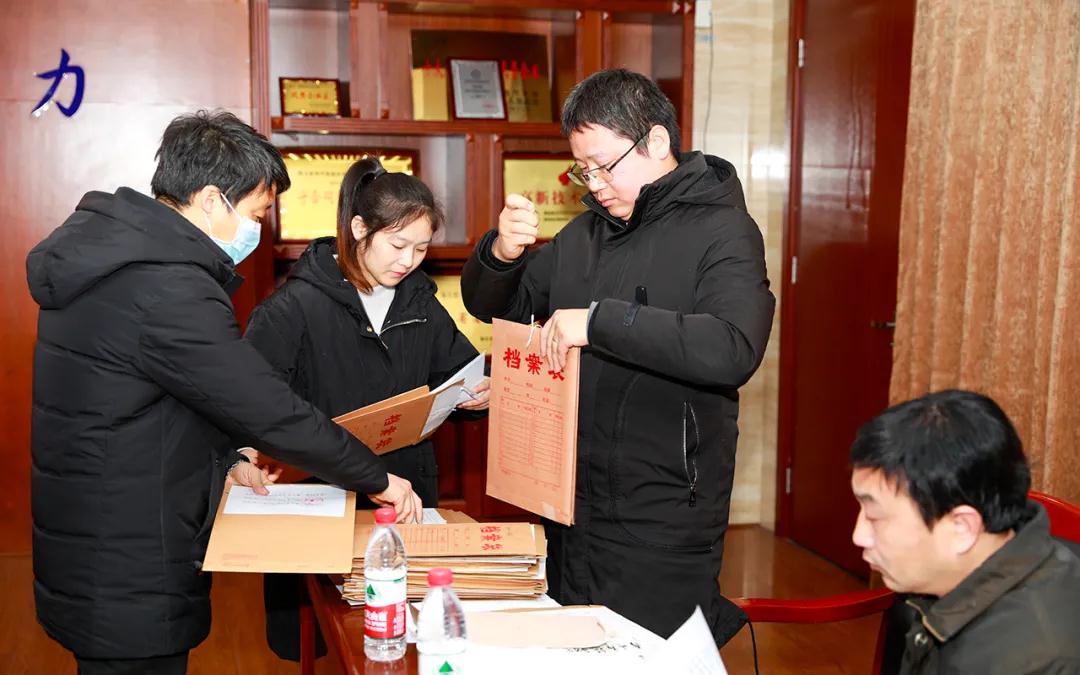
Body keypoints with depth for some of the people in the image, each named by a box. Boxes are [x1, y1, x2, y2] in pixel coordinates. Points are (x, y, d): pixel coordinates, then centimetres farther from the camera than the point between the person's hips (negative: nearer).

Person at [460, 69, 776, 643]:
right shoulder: (584, 234, 11)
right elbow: (490, 305, 16)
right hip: (573, 504, 7)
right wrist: (500, 252, -6)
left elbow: (733, 349, -28)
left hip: (662, 523, -7)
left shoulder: (721, 230, -11)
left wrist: (600, 320, -29)